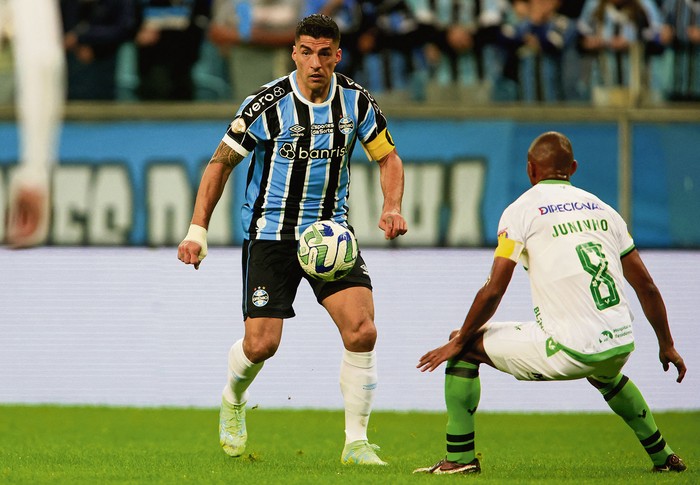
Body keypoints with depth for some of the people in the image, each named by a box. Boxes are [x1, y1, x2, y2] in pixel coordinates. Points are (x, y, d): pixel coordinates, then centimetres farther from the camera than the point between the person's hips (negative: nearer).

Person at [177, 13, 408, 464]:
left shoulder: (356, 100, -4)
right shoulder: (268, 104, -14)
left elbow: (388, 157, 10)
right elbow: (222, 162, -6)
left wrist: (392, 207, -9)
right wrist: (198, 231, -11)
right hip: (271, 234, -3)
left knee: (362, 331, -15)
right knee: (261, 344, -9)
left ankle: (356, 443, -4)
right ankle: (233, 401, 27)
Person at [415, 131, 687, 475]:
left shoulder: (521, 210, 1)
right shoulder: (601, 208, 16)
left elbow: (493, 291, -5)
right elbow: (646, 286, 17)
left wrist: (459, 341, 8)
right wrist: (667, 346, 28)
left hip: (569, 351, -6)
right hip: (621, 347, 6)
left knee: (464, 346, 10)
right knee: (605, 375, 43)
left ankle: (460, 457, 8)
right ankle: (663, 456, 44)